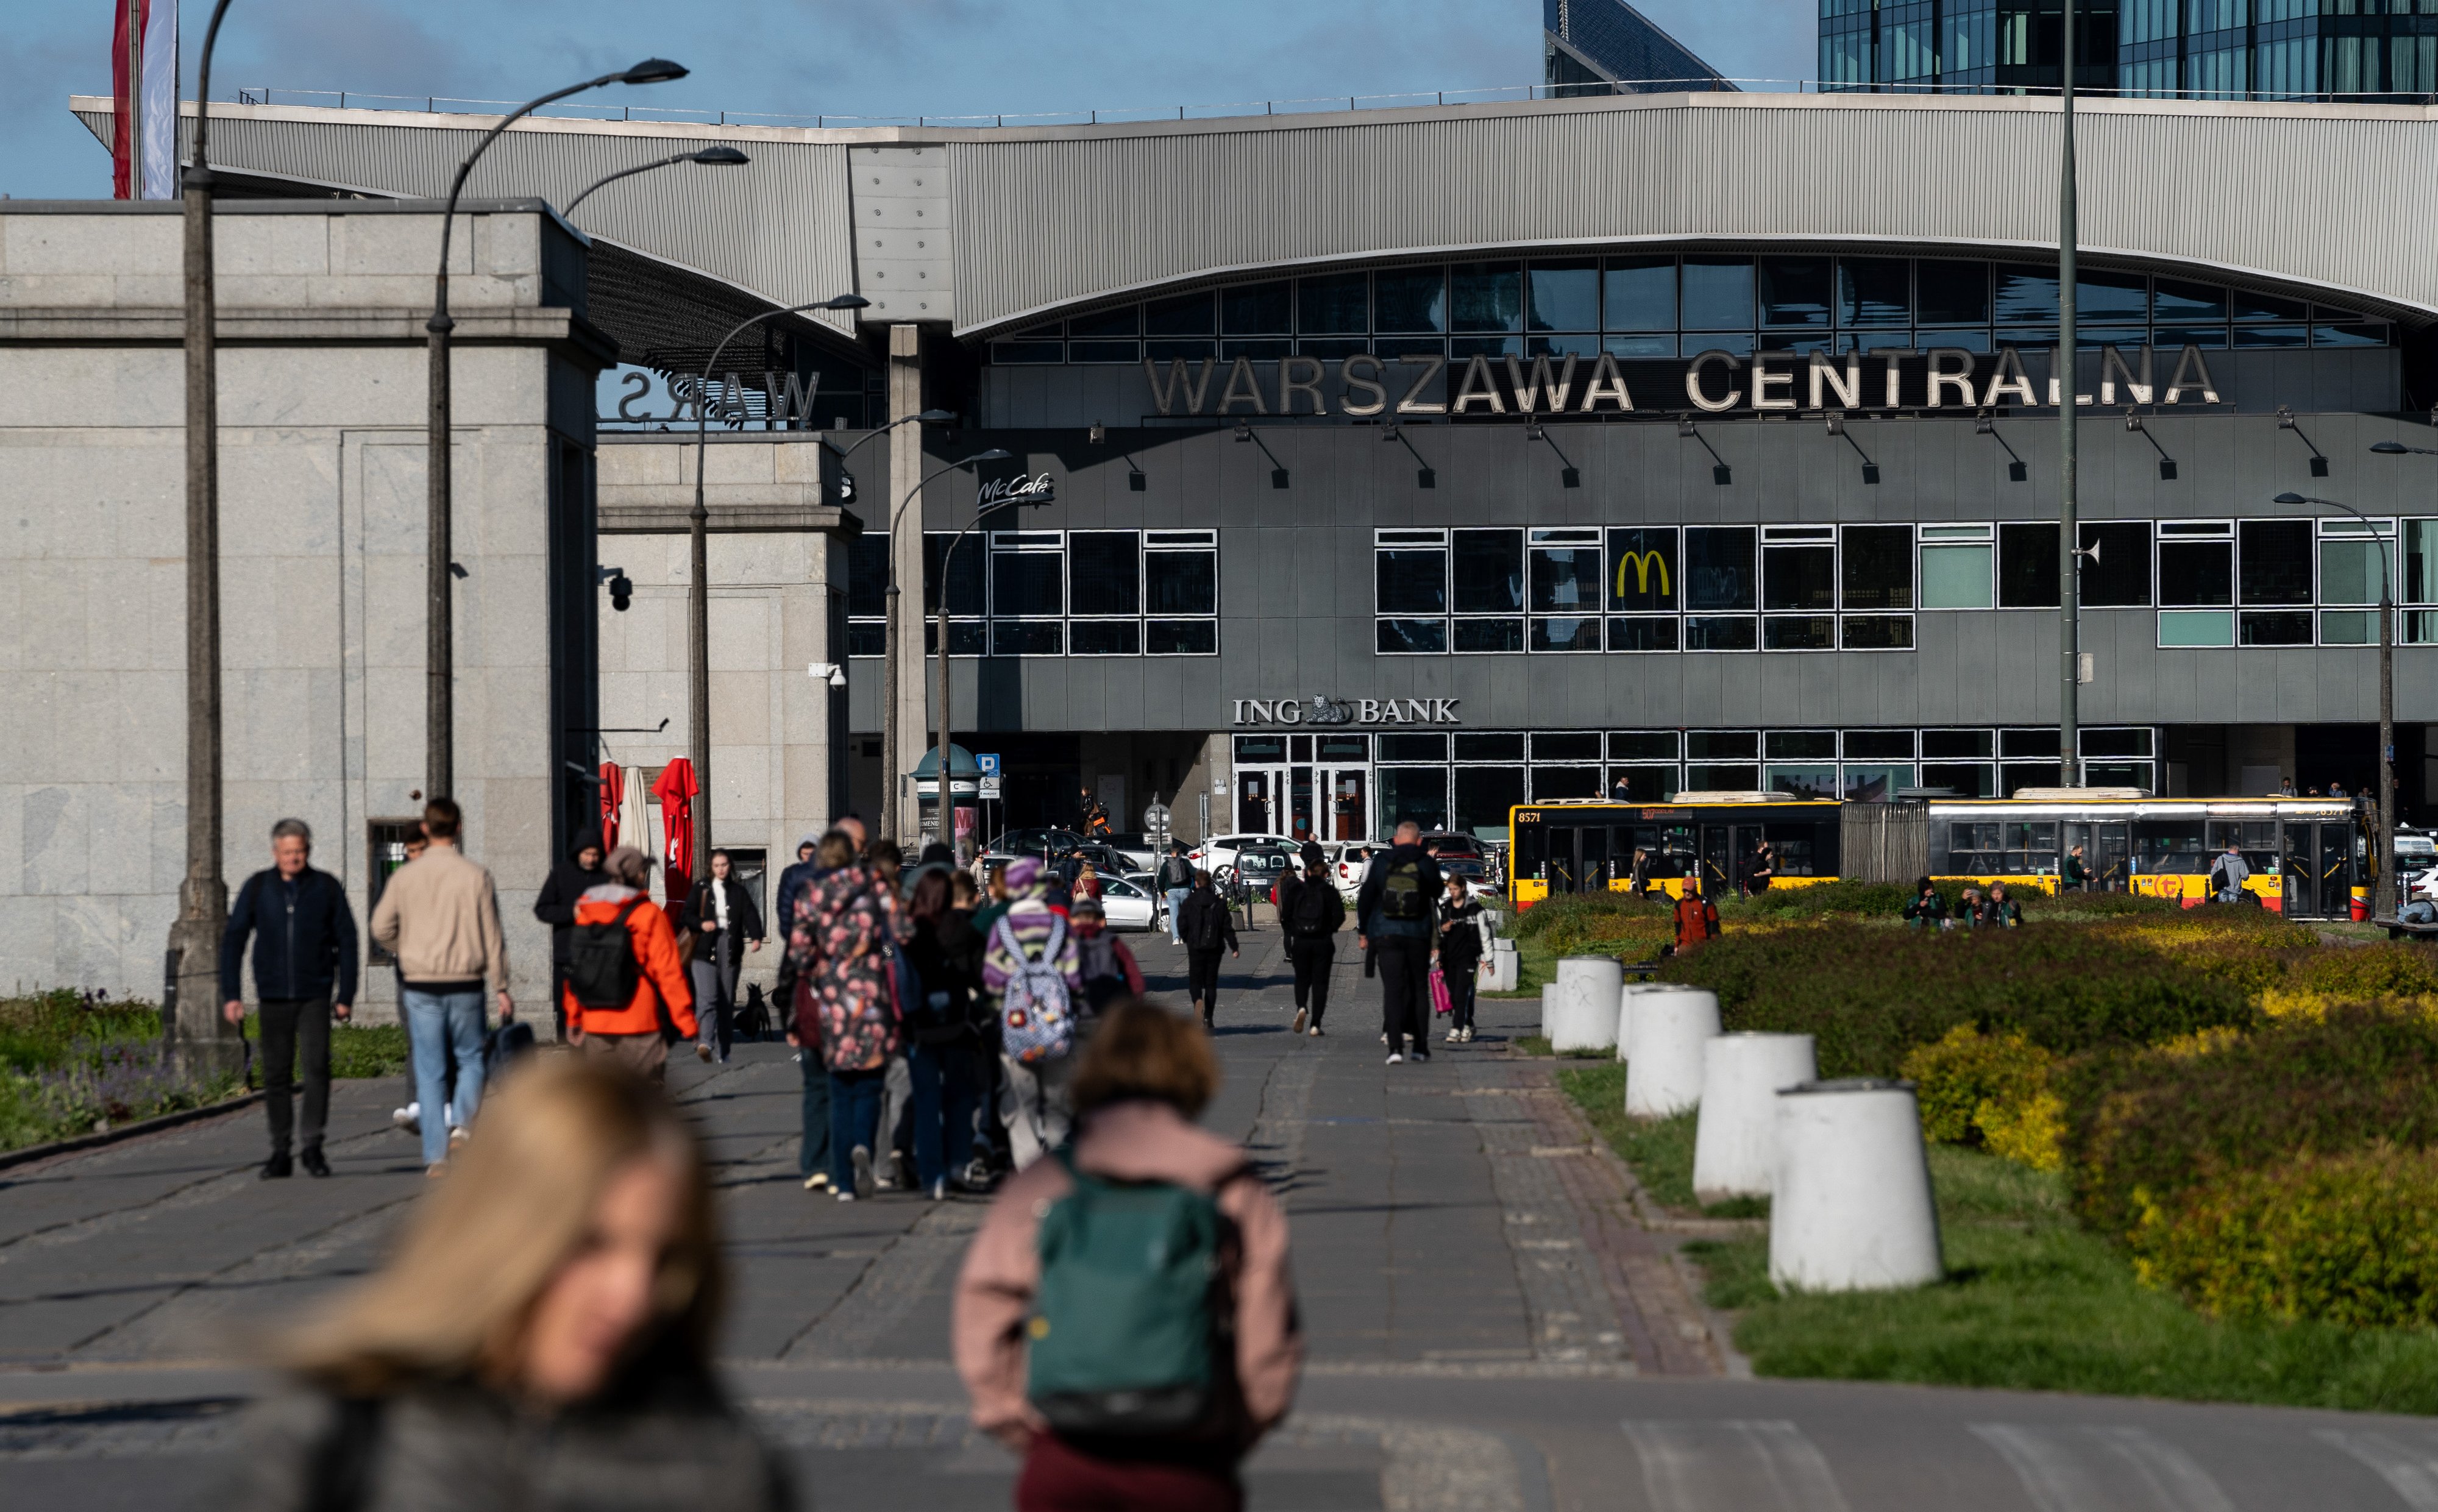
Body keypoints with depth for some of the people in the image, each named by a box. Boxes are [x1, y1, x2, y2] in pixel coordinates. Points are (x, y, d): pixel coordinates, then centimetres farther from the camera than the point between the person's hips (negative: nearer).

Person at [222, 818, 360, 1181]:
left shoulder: (327, 888, 3)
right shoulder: (257, 888, 4)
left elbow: (346, 941, 7)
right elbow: (233, 941, 7)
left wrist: (346, 995, 3)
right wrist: (231, 994, -1)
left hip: (315, 995, -1)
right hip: (273, 997, 1)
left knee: (317, 1067, -14)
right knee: (276, 1076, 4)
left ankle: (311, 1147, -6)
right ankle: (280, 1153, 11)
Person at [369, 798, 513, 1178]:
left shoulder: (405, 877, -1)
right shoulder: (475, 876, -5)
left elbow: (381, 929, 0)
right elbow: (492, 937, -3)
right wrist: (502, 989, 3)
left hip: (420, 986, 1)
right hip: (465, 985, -1)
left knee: (429, 1071, 5)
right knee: (472, 1058, 14)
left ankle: (435, 1154, 3)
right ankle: (461, 1124, -9)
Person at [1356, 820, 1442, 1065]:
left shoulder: (1380, 862, -1)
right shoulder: (1427, 863, -3)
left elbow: (1365, 898, 1)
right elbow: (1438, 892, 13)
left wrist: (1363, 932, 9)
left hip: (1386, 934, 0)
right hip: (1418, 935, 0)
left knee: (1392, 989, -3)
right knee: (1419, 989, 12)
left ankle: (1395, 1047, -15)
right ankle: (1421, 1046, 13)